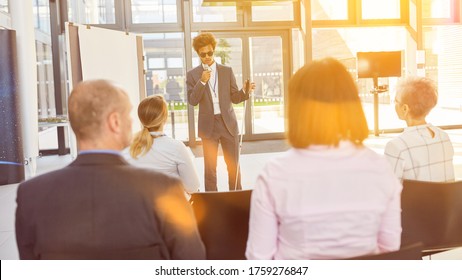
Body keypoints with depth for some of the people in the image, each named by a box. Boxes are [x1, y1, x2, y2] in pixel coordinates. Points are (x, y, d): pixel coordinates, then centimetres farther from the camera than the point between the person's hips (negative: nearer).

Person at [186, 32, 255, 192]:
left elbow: (235, 98, 5)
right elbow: (192, 101, -6)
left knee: (233, 164, 5)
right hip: (208, 125, -1)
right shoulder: (193, 75, 4)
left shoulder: (227, 71, 7)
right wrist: (202, 81, -17)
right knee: (210, 166, 4)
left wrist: (246, 92, -15)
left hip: (228, 123, 1)